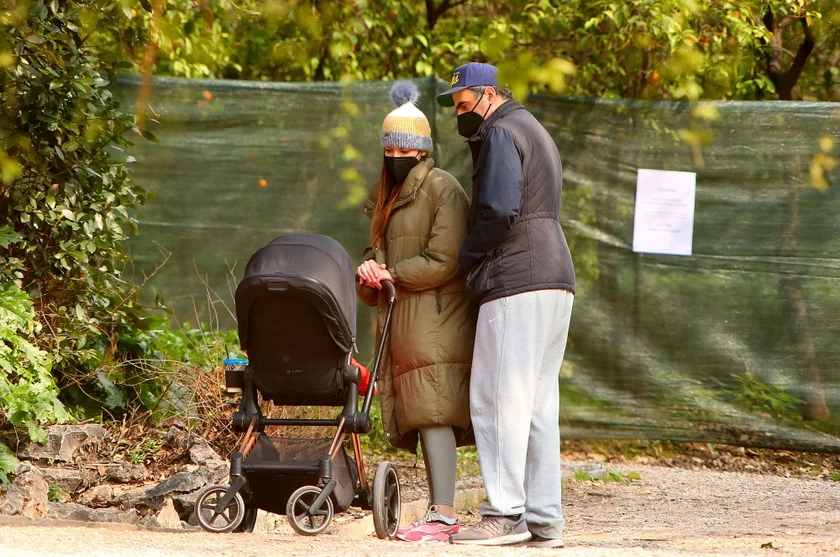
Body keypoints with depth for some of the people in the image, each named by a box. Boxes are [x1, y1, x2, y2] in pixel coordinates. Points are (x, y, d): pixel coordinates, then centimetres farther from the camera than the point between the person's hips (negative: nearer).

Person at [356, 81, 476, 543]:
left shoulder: (442, 189, -7)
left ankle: (443, 514, -20)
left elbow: (442, 262, -14)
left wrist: (392, 275, -7)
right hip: (401, 321, 8)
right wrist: (370, 270, 0)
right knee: (422, 416, 5)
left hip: (436, 320, -8)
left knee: (433, 411, -15)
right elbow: (378, 250, 23)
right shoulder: (385, 196, 20)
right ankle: (440, 514, 6)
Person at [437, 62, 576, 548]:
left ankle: (505, 515, -13)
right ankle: (545, 520, 7)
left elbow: (500, 210, -19)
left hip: (517, 283, -10)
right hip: (557, 279, 10)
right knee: (540, 405, 8)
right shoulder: (537, 132, 25)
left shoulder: (501, 134, -6)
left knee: (501, 399, -10)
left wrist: (467, 254, -4)